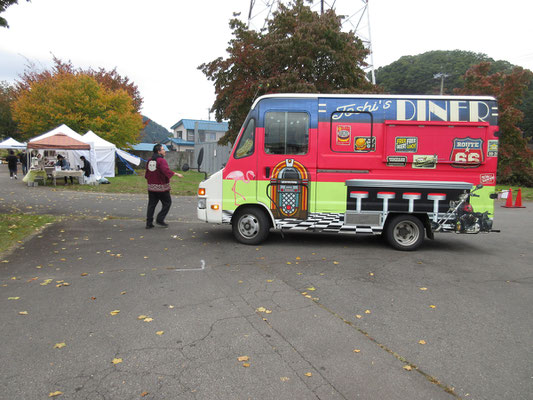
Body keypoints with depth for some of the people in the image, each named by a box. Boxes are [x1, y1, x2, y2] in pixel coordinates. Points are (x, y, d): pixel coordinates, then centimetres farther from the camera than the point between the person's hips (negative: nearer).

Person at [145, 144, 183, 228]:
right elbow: (166, 171, -30)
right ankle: (160, 219, 3)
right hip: (161, 187, -7)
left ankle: (149, 223, 9)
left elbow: (147, 174, 18)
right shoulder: (161, 160, -14)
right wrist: (176, 174, -30)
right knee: (167, 203, 7)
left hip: (151, 187, 7)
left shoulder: (149, 161, 11)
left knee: (151, 205, 10)